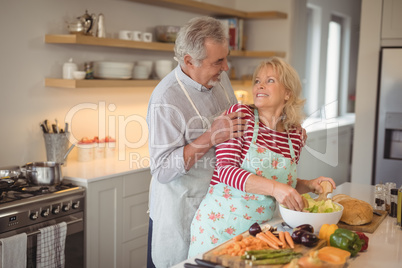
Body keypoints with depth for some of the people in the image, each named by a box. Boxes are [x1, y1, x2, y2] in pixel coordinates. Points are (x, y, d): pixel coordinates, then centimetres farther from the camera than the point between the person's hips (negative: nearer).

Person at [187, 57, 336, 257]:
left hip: (259, 230, 4)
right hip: (219, 224, -4)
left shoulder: (295, 136, 2)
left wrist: (310, 185, -3)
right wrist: (274, 187, -31)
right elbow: (225, 170, -20)